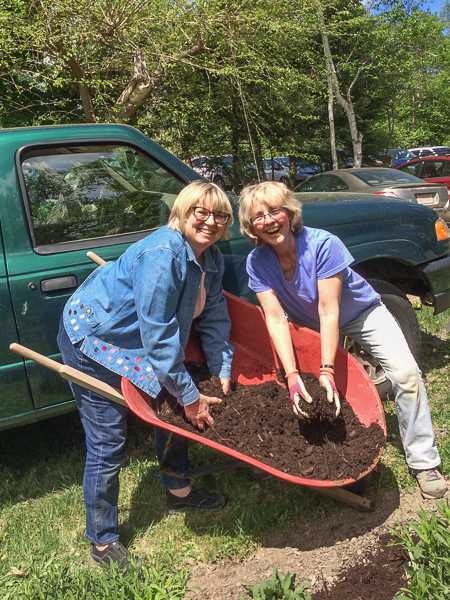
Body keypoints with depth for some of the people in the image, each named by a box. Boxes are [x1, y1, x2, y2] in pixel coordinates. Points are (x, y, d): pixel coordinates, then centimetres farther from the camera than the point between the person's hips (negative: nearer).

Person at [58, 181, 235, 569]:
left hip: (138, 344, 9)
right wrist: (190, 395, -24)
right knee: (108, 445, -3)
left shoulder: (211, 259, -3)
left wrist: (223, 377, -2)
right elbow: (159, 335, -31)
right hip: (93, 344, -9)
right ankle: (102, 542, 18)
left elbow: (214, 318, 2)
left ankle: (179, 493, 41)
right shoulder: (161, 256, -31)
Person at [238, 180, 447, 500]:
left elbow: (329, 311, -32)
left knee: (405, 373, -16)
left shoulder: (323, 244, -32)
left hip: (361, 312, -4)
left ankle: (424, 462, -2)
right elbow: (276, 319, -23)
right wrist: (293, 375, -32)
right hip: (309, 327, 4)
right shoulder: (257, 263, -21)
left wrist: (327, 371, -36)